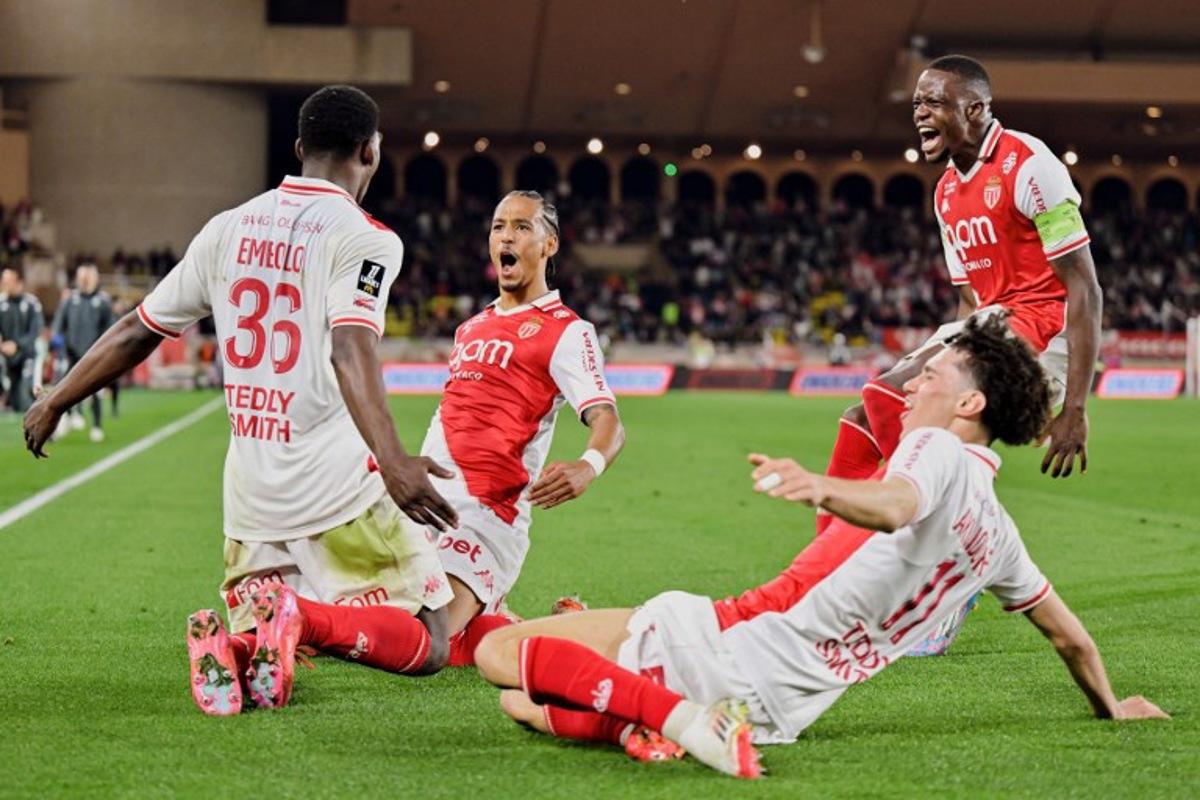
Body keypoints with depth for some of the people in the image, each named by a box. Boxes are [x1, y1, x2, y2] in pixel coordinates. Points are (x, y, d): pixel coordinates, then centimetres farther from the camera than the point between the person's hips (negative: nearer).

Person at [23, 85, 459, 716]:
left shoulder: (229, 228, 10)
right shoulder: (364, 238, -7)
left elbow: (139, 331, 16)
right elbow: (349, 350, -25)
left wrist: (55, 402, 30)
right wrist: (392, 462, -38)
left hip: (250, 491, 5)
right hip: (341, 488, -5)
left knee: (262, 648, 22)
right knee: (426, 648, 3)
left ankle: (240, 640, -15)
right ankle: (304, 618, -25)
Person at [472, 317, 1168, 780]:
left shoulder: (939, 451, -5)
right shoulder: (997, 533, 18)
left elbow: (893, 506, -30)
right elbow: (1067, 634, 27)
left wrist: (824, 488, -51)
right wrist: (1110, 706, 46)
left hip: (732, 644, -8)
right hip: (776, 711, 8)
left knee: (499, 651, -14)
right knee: (520, 703, 19)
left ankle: (677, 714, -27)